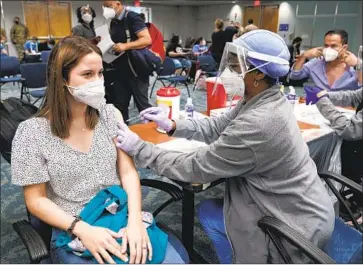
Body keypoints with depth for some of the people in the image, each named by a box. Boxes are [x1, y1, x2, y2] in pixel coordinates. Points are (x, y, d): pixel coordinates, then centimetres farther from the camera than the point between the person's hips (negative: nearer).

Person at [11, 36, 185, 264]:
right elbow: (36, 200, -5)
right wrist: (82, 229, -19)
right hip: (71, 232, -2)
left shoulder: (110, 114, 1)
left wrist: (134, 218, -18)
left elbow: (128, 171, -3)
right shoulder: (32, 132, -9)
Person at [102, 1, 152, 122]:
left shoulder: (132, 17, -11)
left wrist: (125, 46, -29)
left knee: (142, 103, -1)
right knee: (119, 104, 11)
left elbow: (147, 40, -20)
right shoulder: (113, 22, 12)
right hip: (121, 71, 8)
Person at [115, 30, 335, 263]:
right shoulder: (264, 101, -4)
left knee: (208, 213, 6)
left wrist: (138, 148, -16)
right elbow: (218, 127, 7)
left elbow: (196, 167, -25)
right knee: (209, 209, 15)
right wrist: (173, 126, -5)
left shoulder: (257, 124, -33)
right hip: (298, 204, 8)